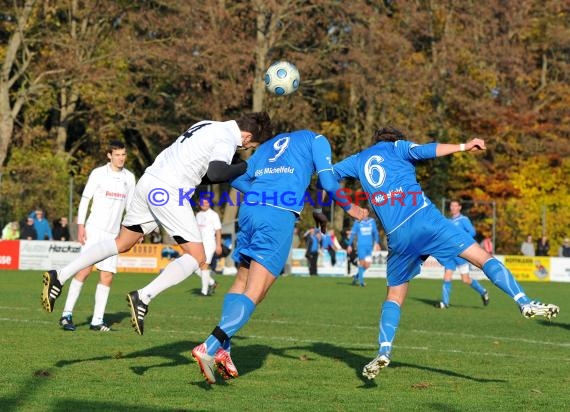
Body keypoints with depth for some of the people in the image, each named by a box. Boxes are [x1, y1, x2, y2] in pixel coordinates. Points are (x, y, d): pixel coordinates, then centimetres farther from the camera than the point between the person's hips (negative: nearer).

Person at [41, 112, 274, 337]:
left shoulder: (208, 126, 20)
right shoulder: (227, 140, -7)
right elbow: (216, 173, -24)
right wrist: (246, 167, -12)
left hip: (149, 181, 9)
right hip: (169, 192, -9)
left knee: (121, 243, 18)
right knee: (197, 258, -5)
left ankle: (59, 277, 11)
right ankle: (143, 298, -20)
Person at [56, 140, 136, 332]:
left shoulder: (129, 177, 11)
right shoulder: (98, 173, -1)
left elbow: (131, 205, 19)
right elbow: (85, 199, -1)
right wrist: (80, 225, -9)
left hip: (113, 233, 5)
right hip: (94, 229, -5)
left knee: (107, 276, 0)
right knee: (85, 268, -16)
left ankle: (97, 321, 4)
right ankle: (67, 314, -13)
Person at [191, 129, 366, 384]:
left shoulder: (269, 144, 31)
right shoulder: (316, 139, 17)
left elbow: (237, 179, 22)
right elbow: (327, 182, 6)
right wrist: (348, 208, 21)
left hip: (250, 210, 6)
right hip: (280, 215, -6)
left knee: (241, 282, 18)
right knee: (254, 293, -9)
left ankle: (222, 350, 3)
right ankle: (208, 348, -23)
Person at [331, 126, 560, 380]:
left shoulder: (358, 160, 24)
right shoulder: (396, 147, 14)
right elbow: (423, 150, -6)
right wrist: (463, 147, -8)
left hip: (397, 237, 3)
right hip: (424, 218, -3)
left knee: (394, 296, 17)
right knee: (483, 257, -3)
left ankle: (384, 351, 0)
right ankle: (525, 303, -16)